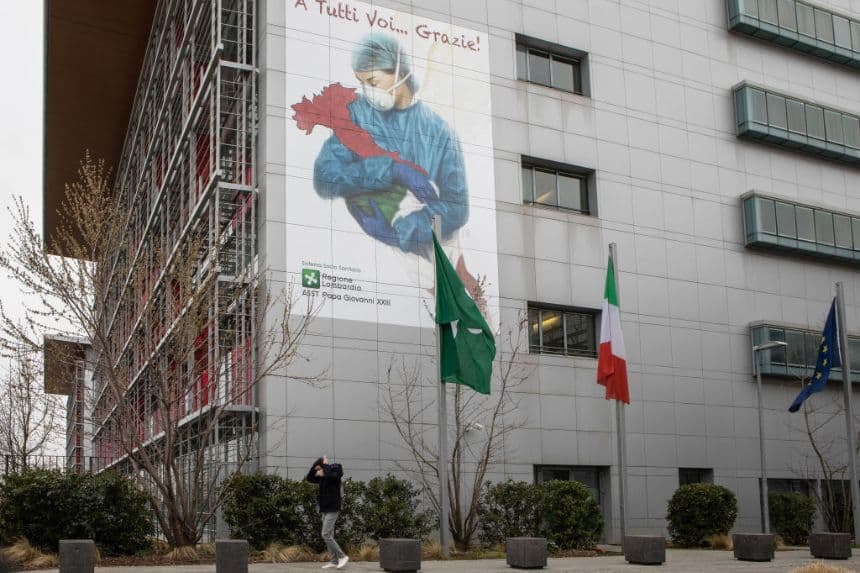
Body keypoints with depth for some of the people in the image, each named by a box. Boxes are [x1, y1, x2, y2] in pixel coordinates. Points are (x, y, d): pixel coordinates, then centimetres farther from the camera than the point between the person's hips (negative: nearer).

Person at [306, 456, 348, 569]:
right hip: (325, 510, 9)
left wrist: (325, 464, -18)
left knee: (326, 535, -13)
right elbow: (310, 478, 11)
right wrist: (316, 464, -1)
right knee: (329, 536, 6)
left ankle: (342, 556, -7)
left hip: (332, 510, -9)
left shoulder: (335, 473, -13)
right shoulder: (323, 477, 12)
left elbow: (330, 475, -35)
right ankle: (334, 561, 7)